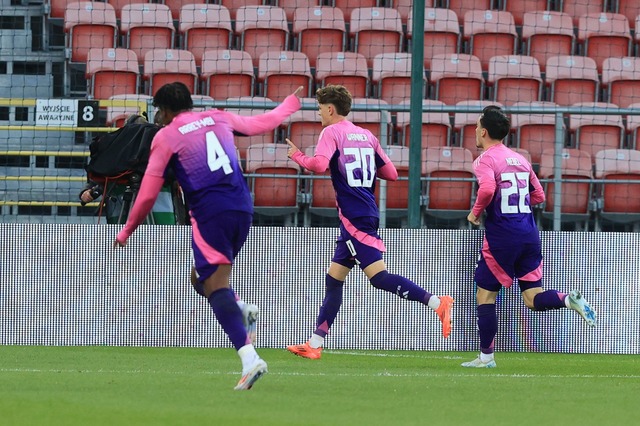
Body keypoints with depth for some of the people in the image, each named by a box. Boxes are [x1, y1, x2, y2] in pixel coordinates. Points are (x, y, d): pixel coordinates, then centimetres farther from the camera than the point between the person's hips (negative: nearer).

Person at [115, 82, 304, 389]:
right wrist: (289, 105, 52)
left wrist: (126, 232, 15)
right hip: (242, 208, 6)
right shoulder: (218, 119, 16)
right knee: (205, 277, 23)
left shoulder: (165, 137, 3)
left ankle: (249, 358, -29)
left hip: (210, 213, -6)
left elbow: (148, 193, 3)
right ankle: (242, 311, -6)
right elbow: (259, 124, 32)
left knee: (215, 284, -12)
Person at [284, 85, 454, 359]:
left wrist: (298, 157, -3)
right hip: (366, 214, 9)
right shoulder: (366, 136, 16)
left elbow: (319, 164, -22)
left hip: (354, 217, -9)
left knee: (378, 276, -14)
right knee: (333, 279, 12)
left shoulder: (332, 132, -5)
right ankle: (315, 344, 14)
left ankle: (436, 303, -24)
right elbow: (391, 174, 14)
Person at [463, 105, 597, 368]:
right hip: (529, 234, 6)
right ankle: (569, 299, -24)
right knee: (533, 298, 5)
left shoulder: (485, 159, -6)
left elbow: (487, 189, -25)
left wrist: (475, 213, -8)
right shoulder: (519, 159, 16)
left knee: (485, 294, 7)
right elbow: (538, 196, 20)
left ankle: (486, 356, 8)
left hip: (501, 237, -6)